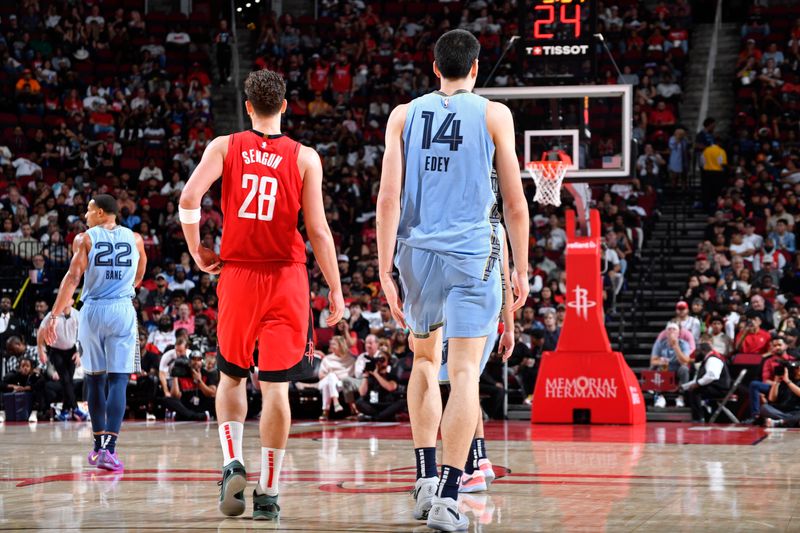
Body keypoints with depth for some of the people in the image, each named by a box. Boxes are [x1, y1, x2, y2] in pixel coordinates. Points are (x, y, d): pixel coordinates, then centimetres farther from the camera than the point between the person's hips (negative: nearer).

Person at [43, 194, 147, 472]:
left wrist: (55, 315, -13)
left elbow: (73, 277, -11)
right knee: (118, 380, -4)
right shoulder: (135, 238, 9)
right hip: (123, 312, 0)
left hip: (92, 311, 0)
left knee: (94, 378, 15)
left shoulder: (85, 238, 0)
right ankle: (108, 448, -19)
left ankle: (99, 446, 22)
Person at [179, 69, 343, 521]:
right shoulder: (304, 158, -1)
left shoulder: (224, 147, 1)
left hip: (236, 275, 1)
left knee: (232, 376, 19)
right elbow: (318, 230, -4)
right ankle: (268, 493, 1)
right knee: (276, 386, 1)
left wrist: (197, 251, 2)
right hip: (287, 279, -1)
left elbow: (189, 199, -12)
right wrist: (336, 291, 2)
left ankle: (233, 463, -1)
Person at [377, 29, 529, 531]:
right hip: (472, 253, -3)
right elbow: (516, 203, 2)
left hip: (417, 251, 3)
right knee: (464, 373, -4)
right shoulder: (493, 115, 3)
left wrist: (385, 272, 1)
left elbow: (388, 199, 0)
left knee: (425, 361, 21)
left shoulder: (404, 115, 7)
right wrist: (522, 269, 11)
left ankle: (426, 479, 19)